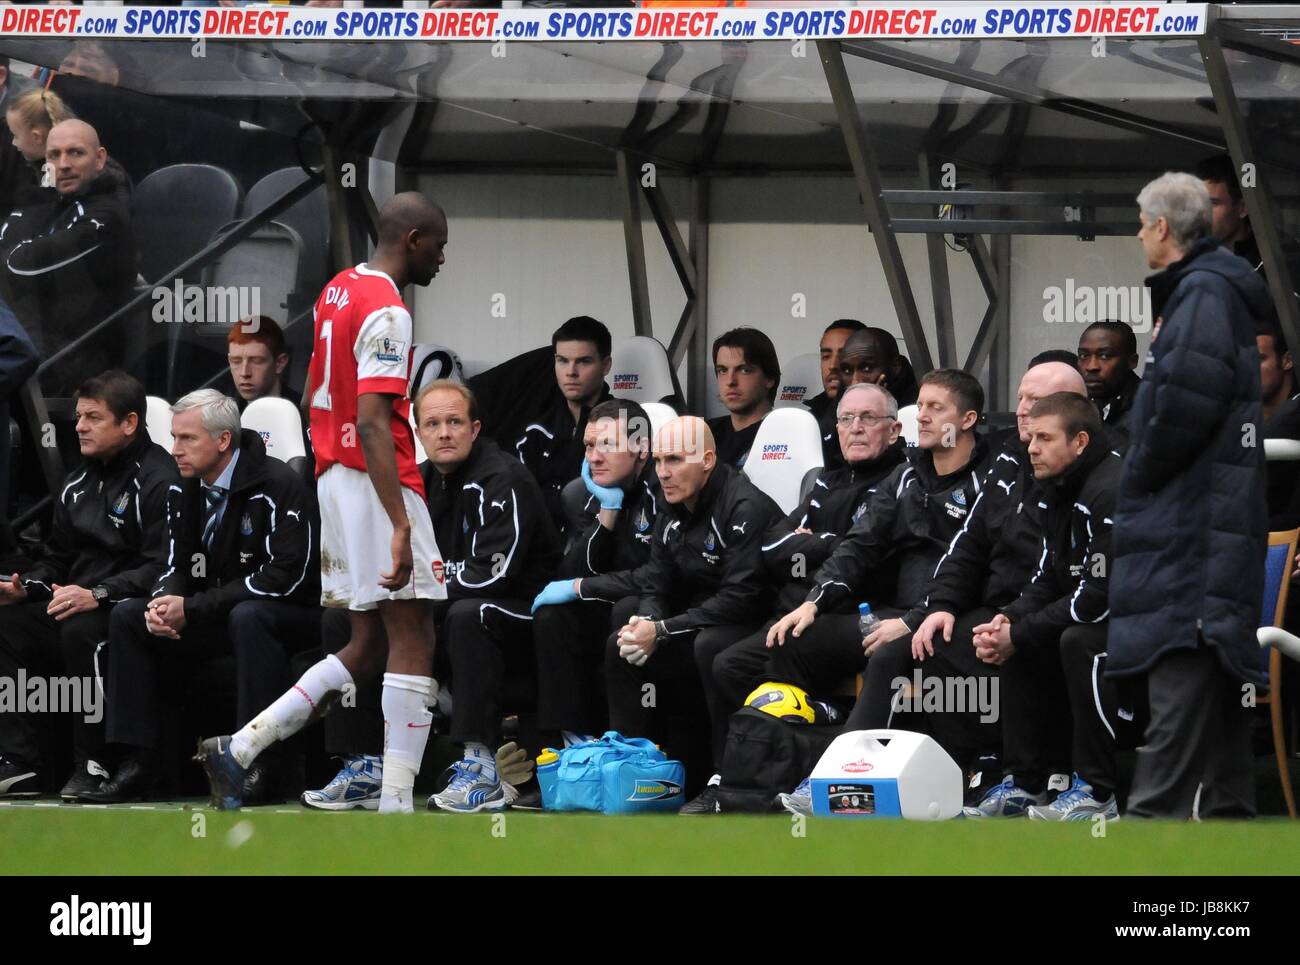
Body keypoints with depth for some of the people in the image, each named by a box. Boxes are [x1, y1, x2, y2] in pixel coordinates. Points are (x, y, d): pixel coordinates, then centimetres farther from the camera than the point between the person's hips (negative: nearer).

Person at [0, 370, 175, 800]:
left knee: (81, 631, -36)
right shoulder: (78, 483, 17)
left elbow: (161, 568, -20)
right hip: (76, 603, 8)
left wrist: (97, 595, -28)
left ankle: (94, 764, -27)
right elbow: (59, 559, 22)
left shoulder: (158, 480, -10)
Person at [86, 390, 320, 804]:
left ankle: (261, 766, -36)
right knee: (128, 616, -7)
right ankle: (138, 764, -12)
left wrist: (193, 609, -24)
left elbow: (287, 575, -25)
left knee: (249, 617, -39)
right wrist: (164, 603, -17)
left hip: (291, 615, -7)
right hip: (218, 618, 7)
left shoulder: (276, 486, -19)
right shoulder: (184, 490, 4)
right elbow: (178, 566, 10)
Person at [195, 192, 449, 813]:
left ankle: (236, 750, 6)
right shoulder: (386, 311, -16)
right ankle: (396, 808, -9)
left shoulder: (337, 290, 14)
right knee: (413, 644, -6)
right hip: (378, 483, -9)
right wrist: (400, 526, -28)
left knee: (367, 649, 12)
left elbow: (314, 394, 22)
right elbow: (373, 423, -23)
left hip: (334, 477, 9)